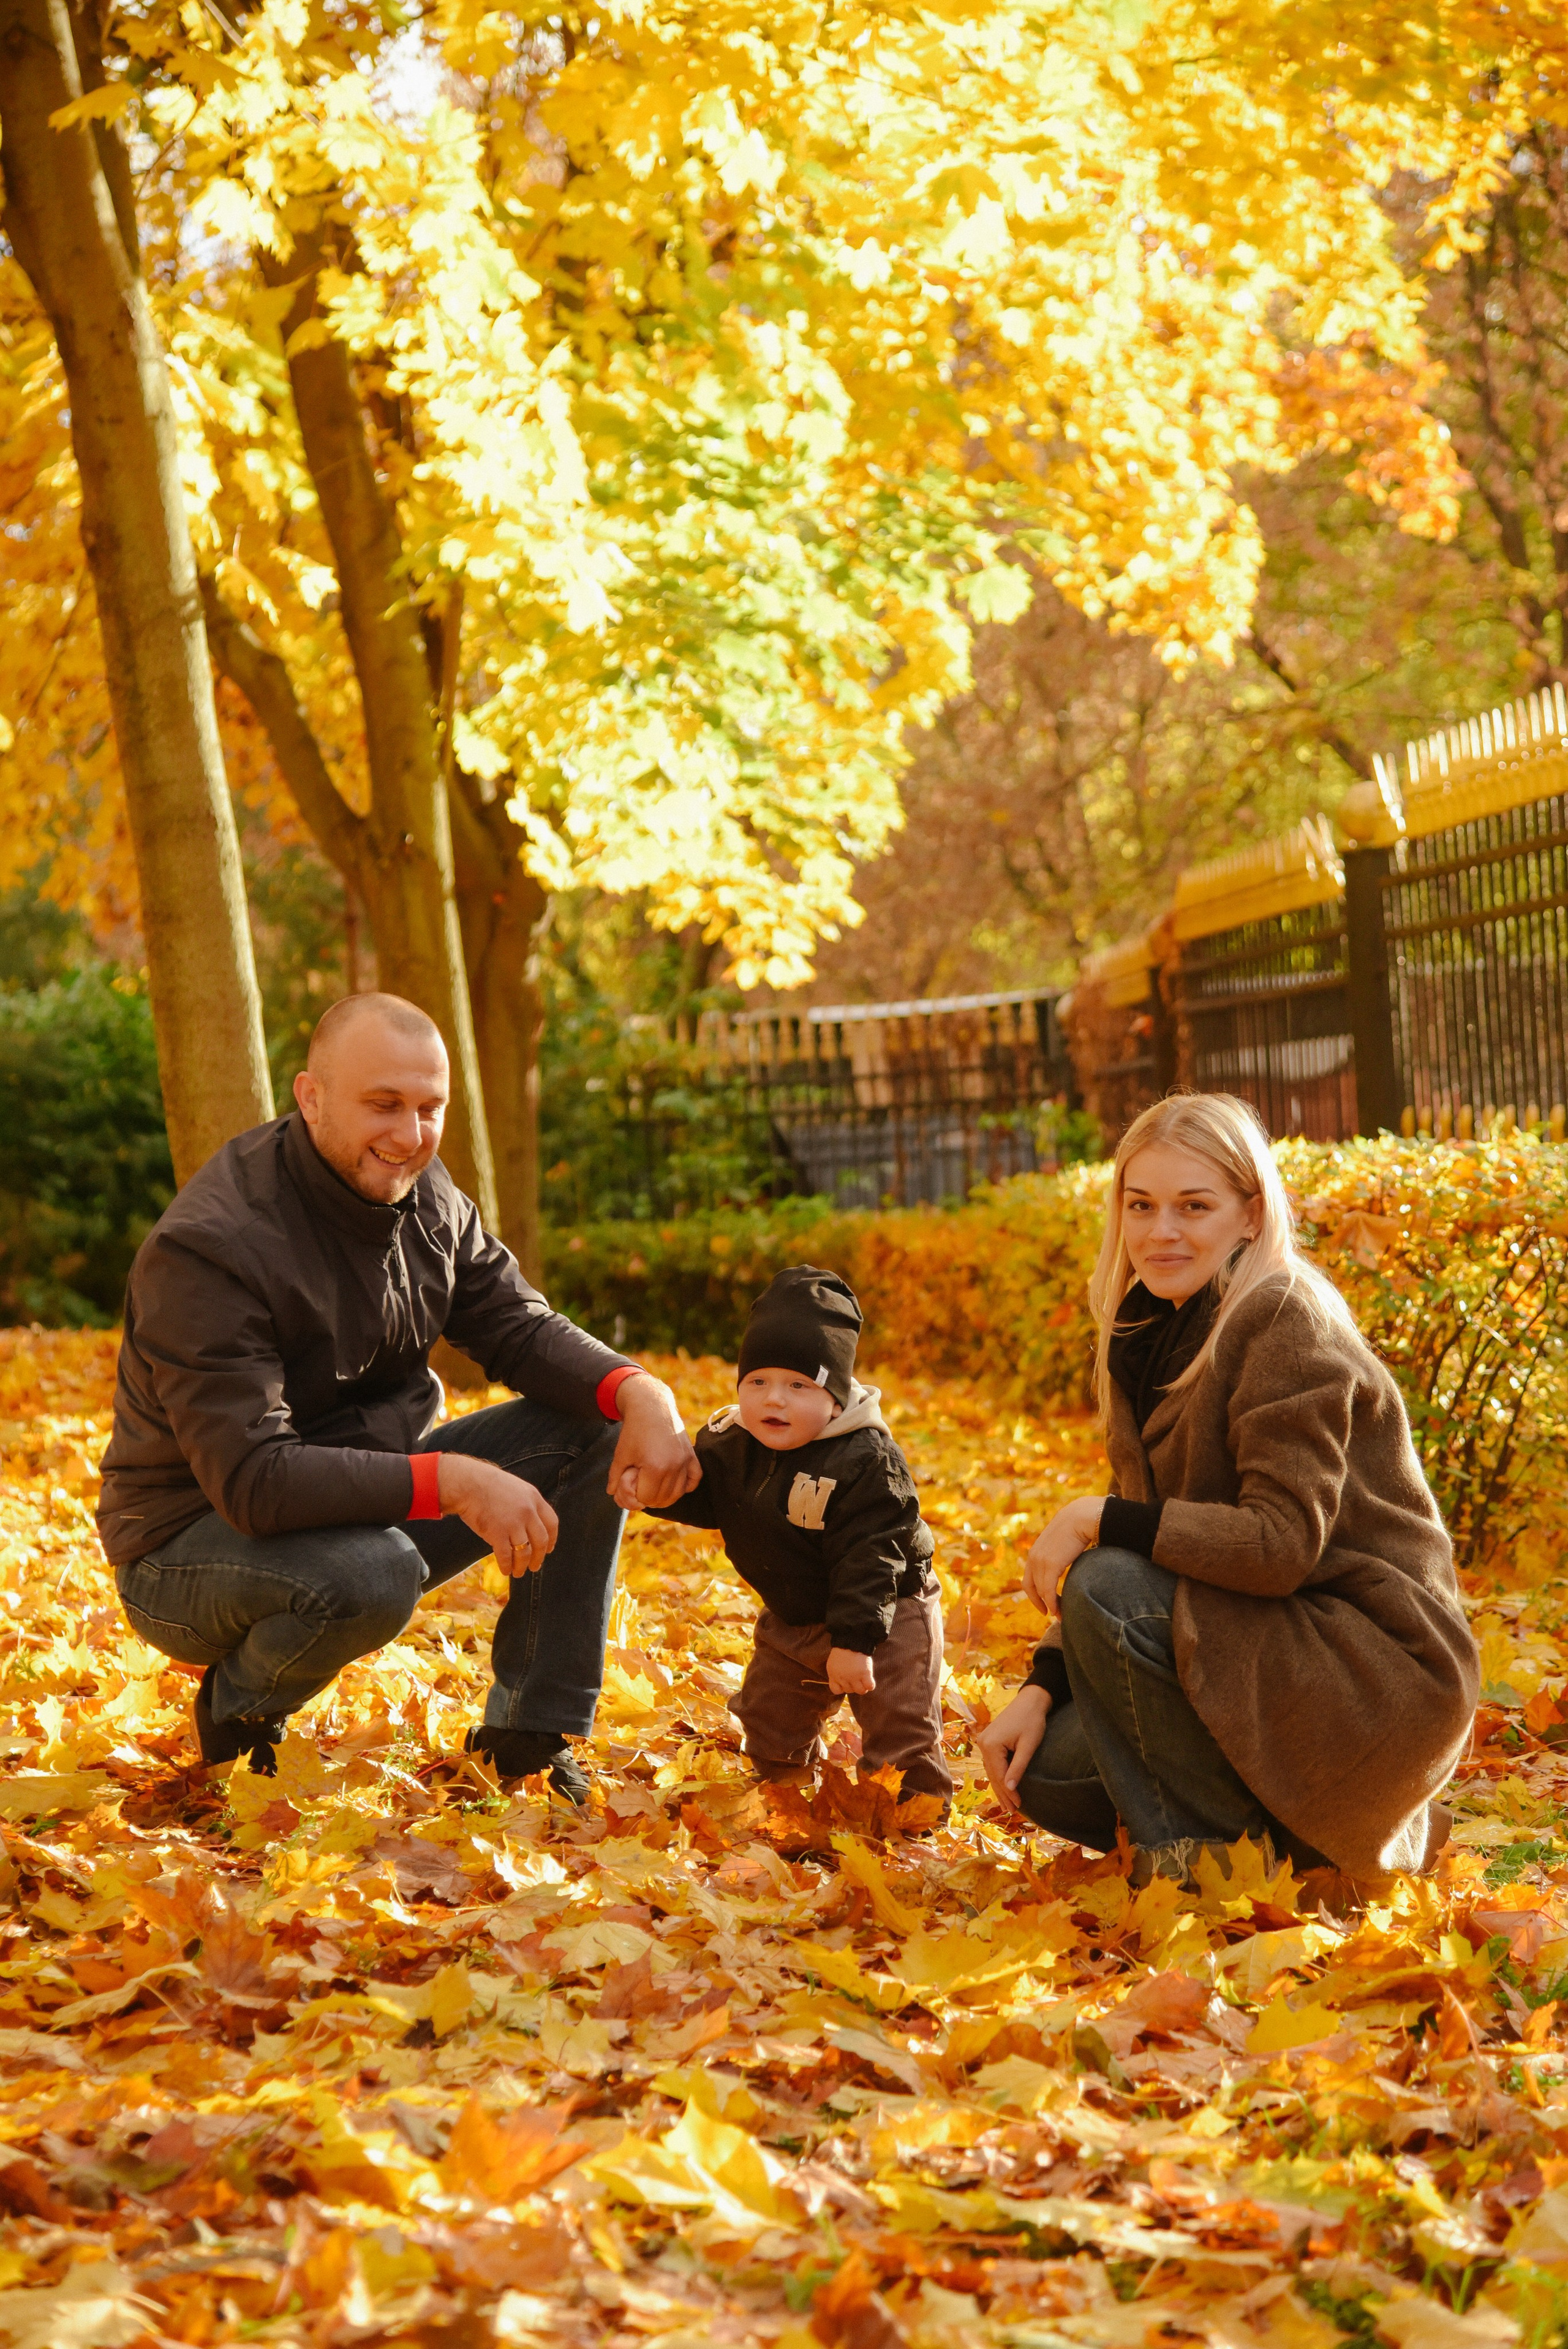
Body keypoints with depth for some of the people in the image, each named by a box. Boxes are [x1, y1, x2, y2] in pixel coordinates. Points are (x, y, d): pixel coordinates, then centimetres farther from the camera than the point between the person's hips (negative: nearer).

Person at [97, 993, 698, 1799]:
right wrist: (450, 1481, -42)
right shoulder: (206, 1248, -28)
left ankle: (529, 1734, 0)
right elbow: (252, 1477, -34)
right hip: (197, 1542, -8)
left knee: (589, 1432, -5)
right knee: (372, 1574, -39)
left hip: (363, 1496, 8)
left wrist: (640, 1391, -22)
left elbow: (519, 1326, -1)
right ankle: (238, 1709, -5)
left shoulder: (422, 1195, -2)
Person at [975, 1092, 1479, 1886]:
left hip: (1380, 1670, -9)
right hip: (1267, 1653, 9)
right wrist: (1041, 1689, -4)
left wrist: (1098, 1519, -23)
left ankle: (1204, 1855, -11)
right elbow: (1146, 1538, 8)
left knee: (1107, 1590, -26)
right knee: (1047, 1770, -3)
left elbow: (1281, 1544, -25)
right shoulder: (1151, 1334, 9)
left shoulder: (1287, 1323, -17)